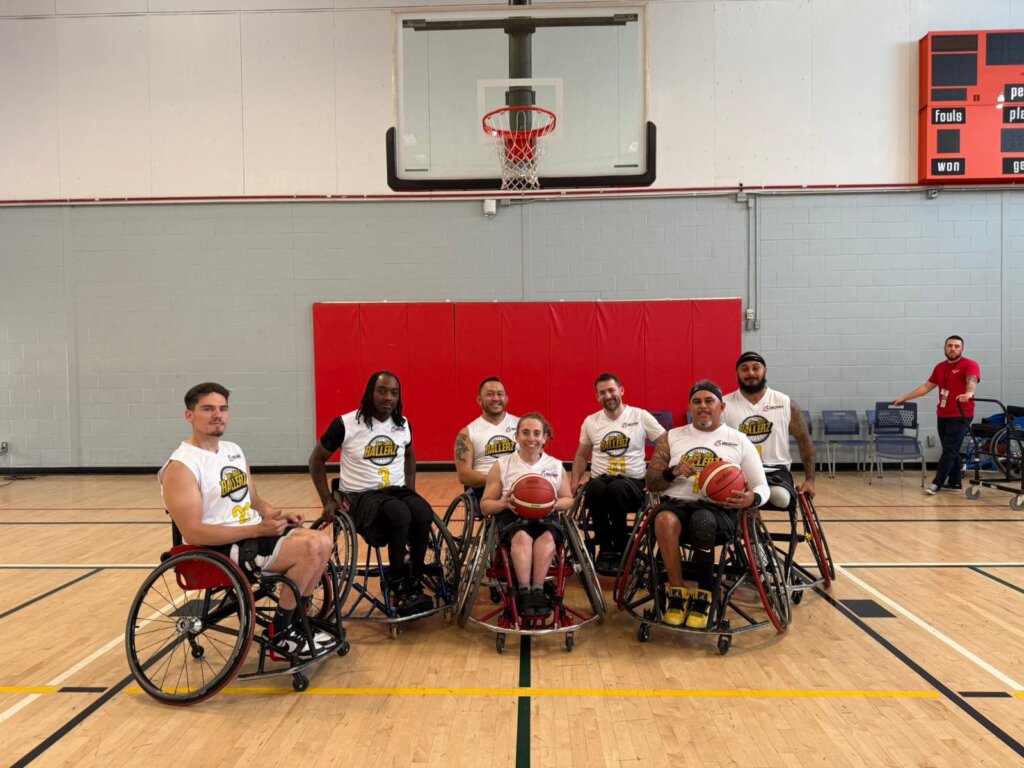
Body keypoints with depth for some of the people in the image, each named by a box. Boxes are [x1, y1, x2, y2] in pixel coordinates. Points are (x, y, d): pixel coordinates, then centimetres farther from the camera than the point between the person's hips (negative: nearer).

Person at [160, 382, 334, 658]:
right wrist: (258, 530, -24)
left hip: (253, 534, 9)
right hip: (220, 549, -9)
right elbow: (193, 533, -21)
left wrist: (279, 515, -2)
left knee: (323, 540, -5)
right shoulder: (181, 466, -14)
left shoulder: (234, 451, 13)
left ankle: (295, 621, 9)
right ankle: (280, 636, -6)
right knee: (310, 548, -23)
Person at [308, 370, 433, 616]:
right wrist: (327, 501, -2)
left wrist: (411, 489, 13)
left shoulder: (403, 424, 5)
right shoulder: (345, 424, -9)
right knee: (399, 514, -36)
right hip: (360, 496, -4)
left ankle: (414, 584, -16)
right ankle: (398, 588, -20)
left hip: (397, 491, 4)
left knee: (424, 513, -30)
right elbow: (317, 460, 3)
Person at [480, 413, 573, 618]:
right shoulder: (502, 466, 10)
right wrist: (504, 503, -12)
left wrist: (557, 504, -6)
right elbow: (485, 506, 10)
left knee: (547, 536, -34)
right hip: (512, 516, -1)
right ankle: (524, 592, -38)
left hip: (546, 517, 1)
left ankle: (538, 590, -35)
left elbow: (568, 500, 19)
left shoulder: (556, 466, 15)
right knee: (522, 536, -36)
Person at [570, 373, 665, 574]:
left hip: (632, 481, -2)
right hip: (600, 479, 2)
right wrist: (574, 482, 8)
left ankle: (619, 549, -18)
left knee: (617, 489, -38)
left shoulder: (640, 416, 5)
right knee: (595, 488, -36)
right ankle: (606, 549, -20)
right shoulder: (590, 421, 14)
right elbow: (582, 455, 24)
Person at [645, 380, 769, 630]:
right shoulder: (671, 437, 17)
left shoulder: (739, 441, 15)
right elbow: (651, 482, 12)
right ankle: (678, 594, -21)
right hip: (676, 503, 1)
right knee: (665, 519, -36)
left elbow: (762, 487, 12)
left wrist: (751, 498, -13)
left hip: (719, 509, -1)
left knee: (702, 519, -38)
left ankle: (703, 597, -18)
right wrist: (673, 472, -9)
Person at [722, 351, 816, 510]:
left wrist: (809, 480, 4)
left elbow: (804, 441, 10)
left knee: (780, 497, -32)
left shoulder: (786, 403, 4)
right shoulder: (723, 406, 1)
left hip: (775, 470, 2)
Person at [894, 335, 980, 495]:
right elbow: (926, 387, 19)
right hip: (943, 415, 7)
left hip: (960, 416, -7)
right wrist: (904, 398, 20)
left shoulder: (970, 365, -10)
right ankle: (955, 482, 20)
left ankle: (937, 484, -10)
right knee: (951, 450, 12)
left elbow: (972, 380, -30)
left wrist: (969, 393, -52)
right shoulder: (940, 367, 11)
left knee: (949, 450, -8)